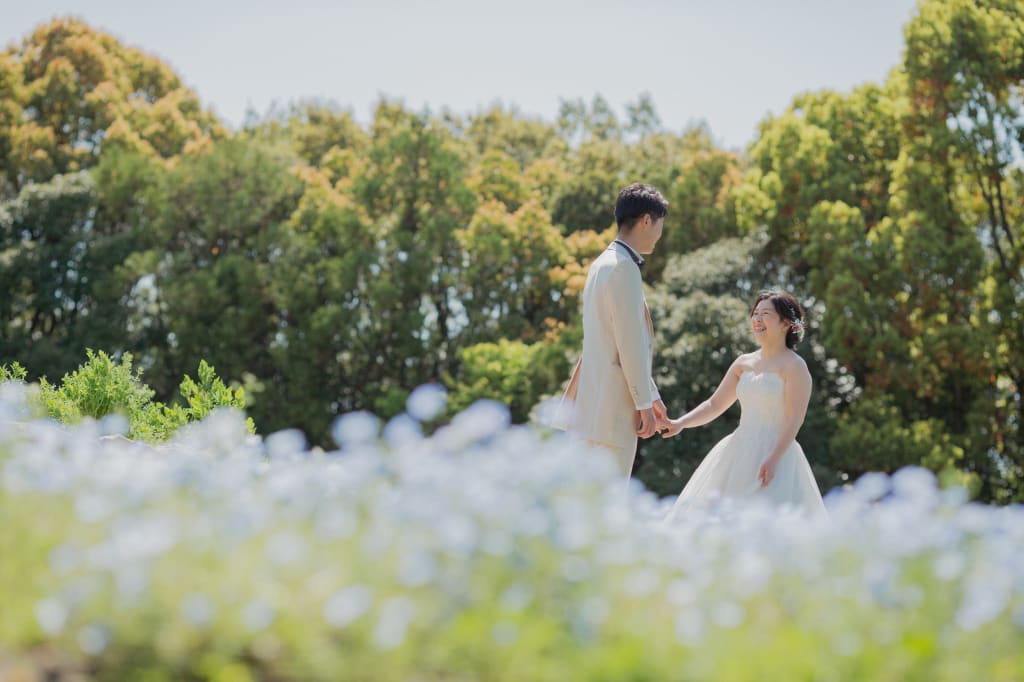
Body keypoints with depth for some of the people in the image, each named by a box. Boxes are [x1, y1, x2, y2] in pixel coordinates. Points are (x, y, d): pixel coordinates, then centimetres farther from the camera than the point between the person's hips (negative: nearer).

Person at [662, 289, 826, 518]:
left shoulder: (794, 366, -6)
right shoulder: (743, 363, 12)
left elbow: (794, 419, -14)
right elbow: (714, 405, 14)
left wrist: (773, 459, -24)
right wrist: (681, 423, -1)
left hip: (775, 454, -7)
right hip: (738, 454, 7)